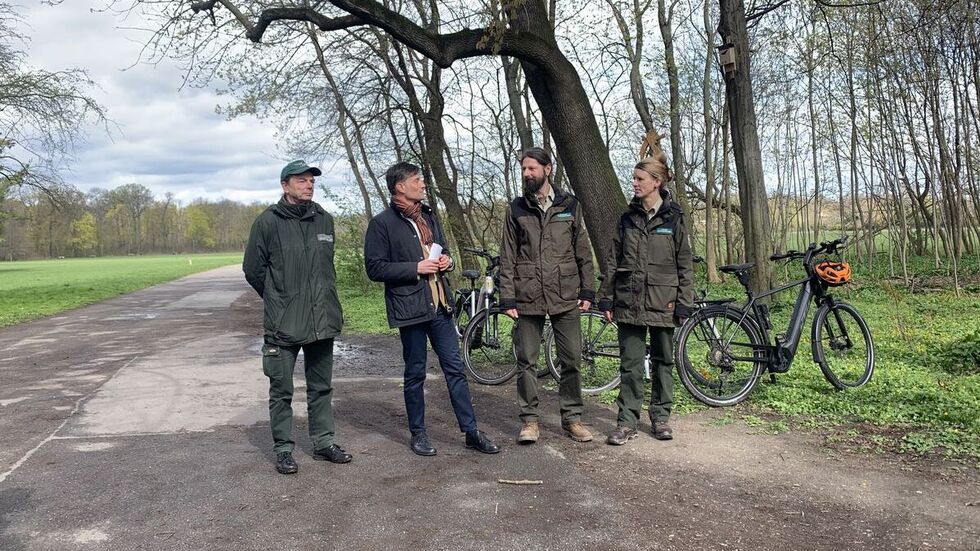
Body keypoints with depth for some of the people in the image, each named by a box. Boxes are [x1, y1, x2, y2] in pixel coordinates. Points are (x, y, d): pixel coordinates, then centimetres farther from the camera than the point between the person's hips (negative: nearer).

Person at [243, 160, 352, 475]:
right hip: (283, 324, -4)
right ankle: (283, 449, 17)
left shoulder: (324, 220, 7)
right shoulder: (268, 222, -7)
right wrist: (278, 300, 8)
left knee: (321, 388, 14)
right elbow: (253, 269, 0)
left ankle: (323, 442, 26)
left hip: (322, 319, 4)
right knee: (281, 391, 5)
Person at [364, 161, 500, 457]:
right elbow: (375, 268, -11)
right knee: (415, 373, 5)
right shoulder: (382, 223, -6)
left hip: (439, 305, 6)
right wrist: (416, 268, -17)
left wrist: (446, 260, 3)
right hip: (410, 307, -6)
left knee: (455, 368, 6)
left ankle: (471, 432, 12)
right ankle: (418, 433, 20)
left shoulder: (429, 216, 15)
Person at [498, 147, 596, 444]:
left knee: (571, 360, 6)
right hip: (528, 299, 0)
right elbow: (507, 258, 4)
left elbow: (583, 252, 8)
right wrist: (507, 298, -3)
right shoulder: (516, 209, 5)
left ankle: (571, 417, 20)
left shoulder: (569, 205, 6)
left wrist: (587, 291, 3)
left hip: (565, 297, 0)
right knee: (527, 362, 5)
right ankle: (529, 420, 17)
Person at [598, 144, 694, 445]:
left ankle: (661, 417, 23)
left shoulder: (674, 218, 0)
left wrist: (683, 304, -5)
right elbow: (613, 260, 8)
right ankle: (627, 422, 8)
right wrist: (606, 298, 4)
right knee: (630, 363, 2)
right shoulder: (628, 217, 7)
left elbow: (685, 264, 0)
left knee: (663, 361, 10)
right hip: (629, 301, 2)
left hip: (662, 302, -2)